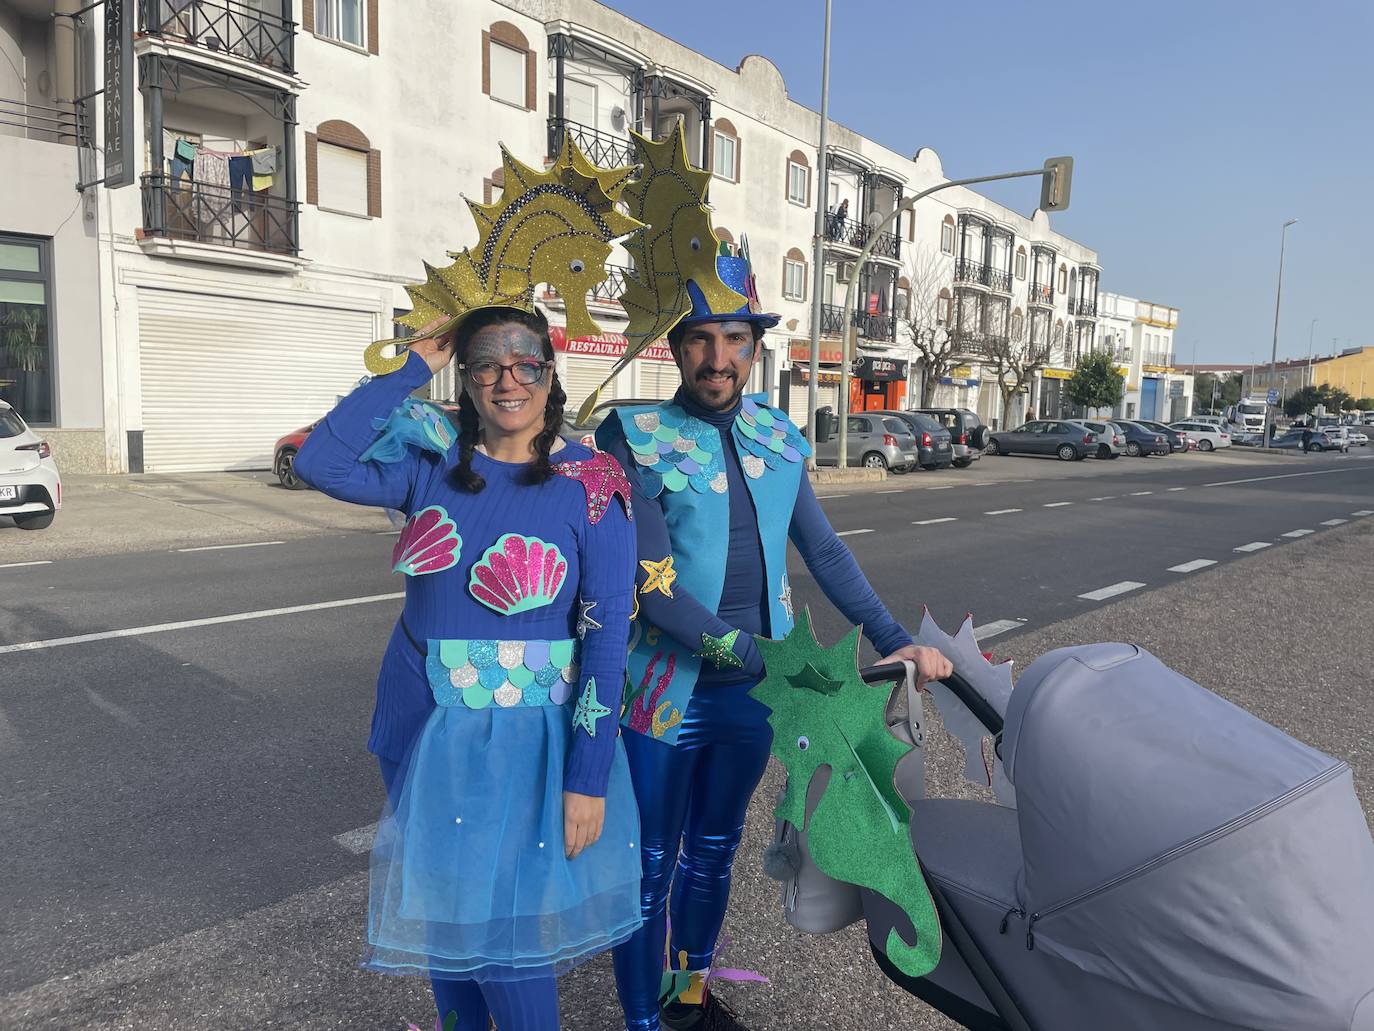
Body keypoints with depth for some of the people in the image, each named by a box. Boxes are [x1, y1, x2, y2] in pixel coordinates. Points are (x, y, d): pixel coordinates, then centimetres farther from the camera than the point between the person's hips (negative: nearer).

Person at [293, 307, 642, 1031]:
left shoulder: (591, 486, -13)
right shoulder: (435, 464, -1)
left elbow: (607, 632, -14)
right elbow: (321, 463, -14)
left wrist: (588, 779, -15)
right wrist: (413, 367, -13)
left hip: (525, 742, -4)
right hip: (424, 729, 5)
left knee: (501, 929, 3)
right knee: (438, 906, 20)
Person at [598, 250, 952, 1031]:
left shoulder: (778, 438, 2)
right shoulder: (634, 438, -14)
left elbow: (826, 552, 8)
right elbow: (656, 590, -21)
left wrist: (896, 641, 2)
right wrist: (772, 661, -25)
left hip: (753, 696, 5)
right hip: (668, 695, -5)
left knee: (714, 851, 23)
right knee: (652, 870, 11)